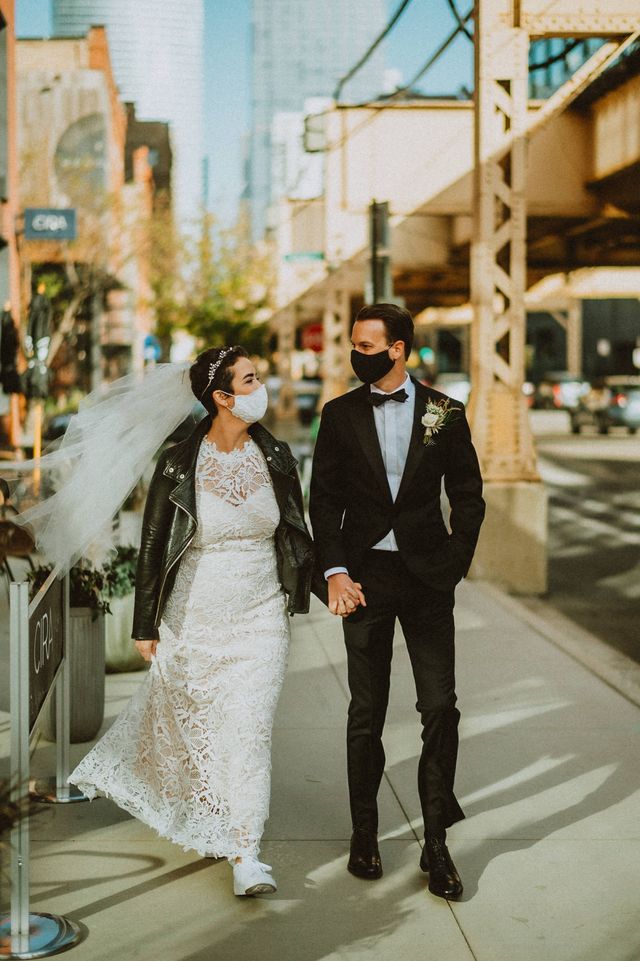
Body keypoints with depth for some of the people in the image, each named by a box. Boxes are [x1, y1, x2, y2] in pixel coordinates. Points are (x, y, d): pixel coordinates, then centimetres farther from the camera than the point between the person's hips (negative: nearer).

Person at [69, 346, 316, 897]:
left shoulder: (276, 457, 1)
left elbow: (296, 533, 13)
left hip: (261, 616, 1)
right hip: (196, 617, -1)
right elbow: (152, 546, -3)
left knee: (250, 727, -8)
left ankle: (245, 853, -7)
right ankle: (210, 826, 38)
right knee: (198, 724, 13)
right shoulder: (179, 464, -9)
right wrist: (146, 625, -1)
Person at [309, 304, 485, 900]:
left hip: (427, 576, 0)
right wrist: (335, 572, -7)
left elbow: (468, 497, 6)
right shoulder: (340, 414, 4)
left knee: (440, 708, -3)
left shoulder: (444, 414, 3)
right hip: (365, 576, 0)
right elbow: (324, 500, 3)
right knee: (366, 712, 7)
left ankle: (436, 842, 7)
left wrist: (454, 563, -3)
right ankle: (364, 834, 20)